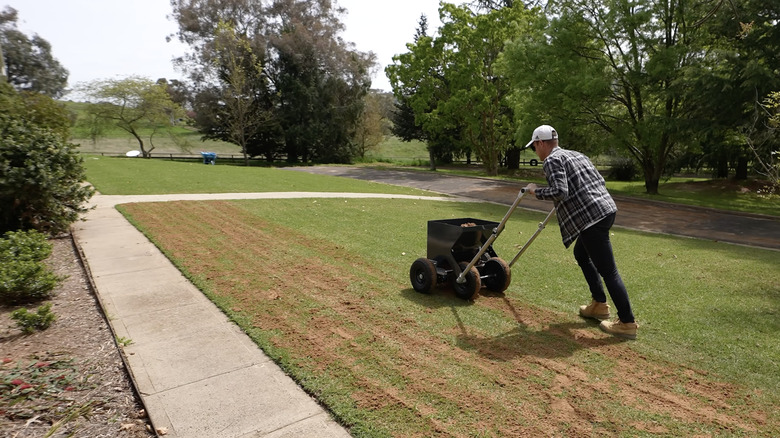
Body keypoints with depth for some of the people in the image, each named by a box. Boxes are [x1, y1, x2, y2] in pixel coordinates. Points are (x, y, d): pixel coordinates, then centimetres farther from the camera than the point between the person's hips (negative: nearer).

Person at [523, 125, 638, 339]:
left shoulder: (552, 161, -7)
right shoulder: (576, 154, 20)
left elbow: (559, 192, -20)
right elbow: (600, 180, 20)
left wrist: (536, 191, -6)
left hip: (591, 217, -10)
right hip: (606, 209, 10)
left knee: (608, 270, -4)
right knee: (581, 254, 25)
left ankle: (627, 323, 3)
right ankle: (599, 305, 30)